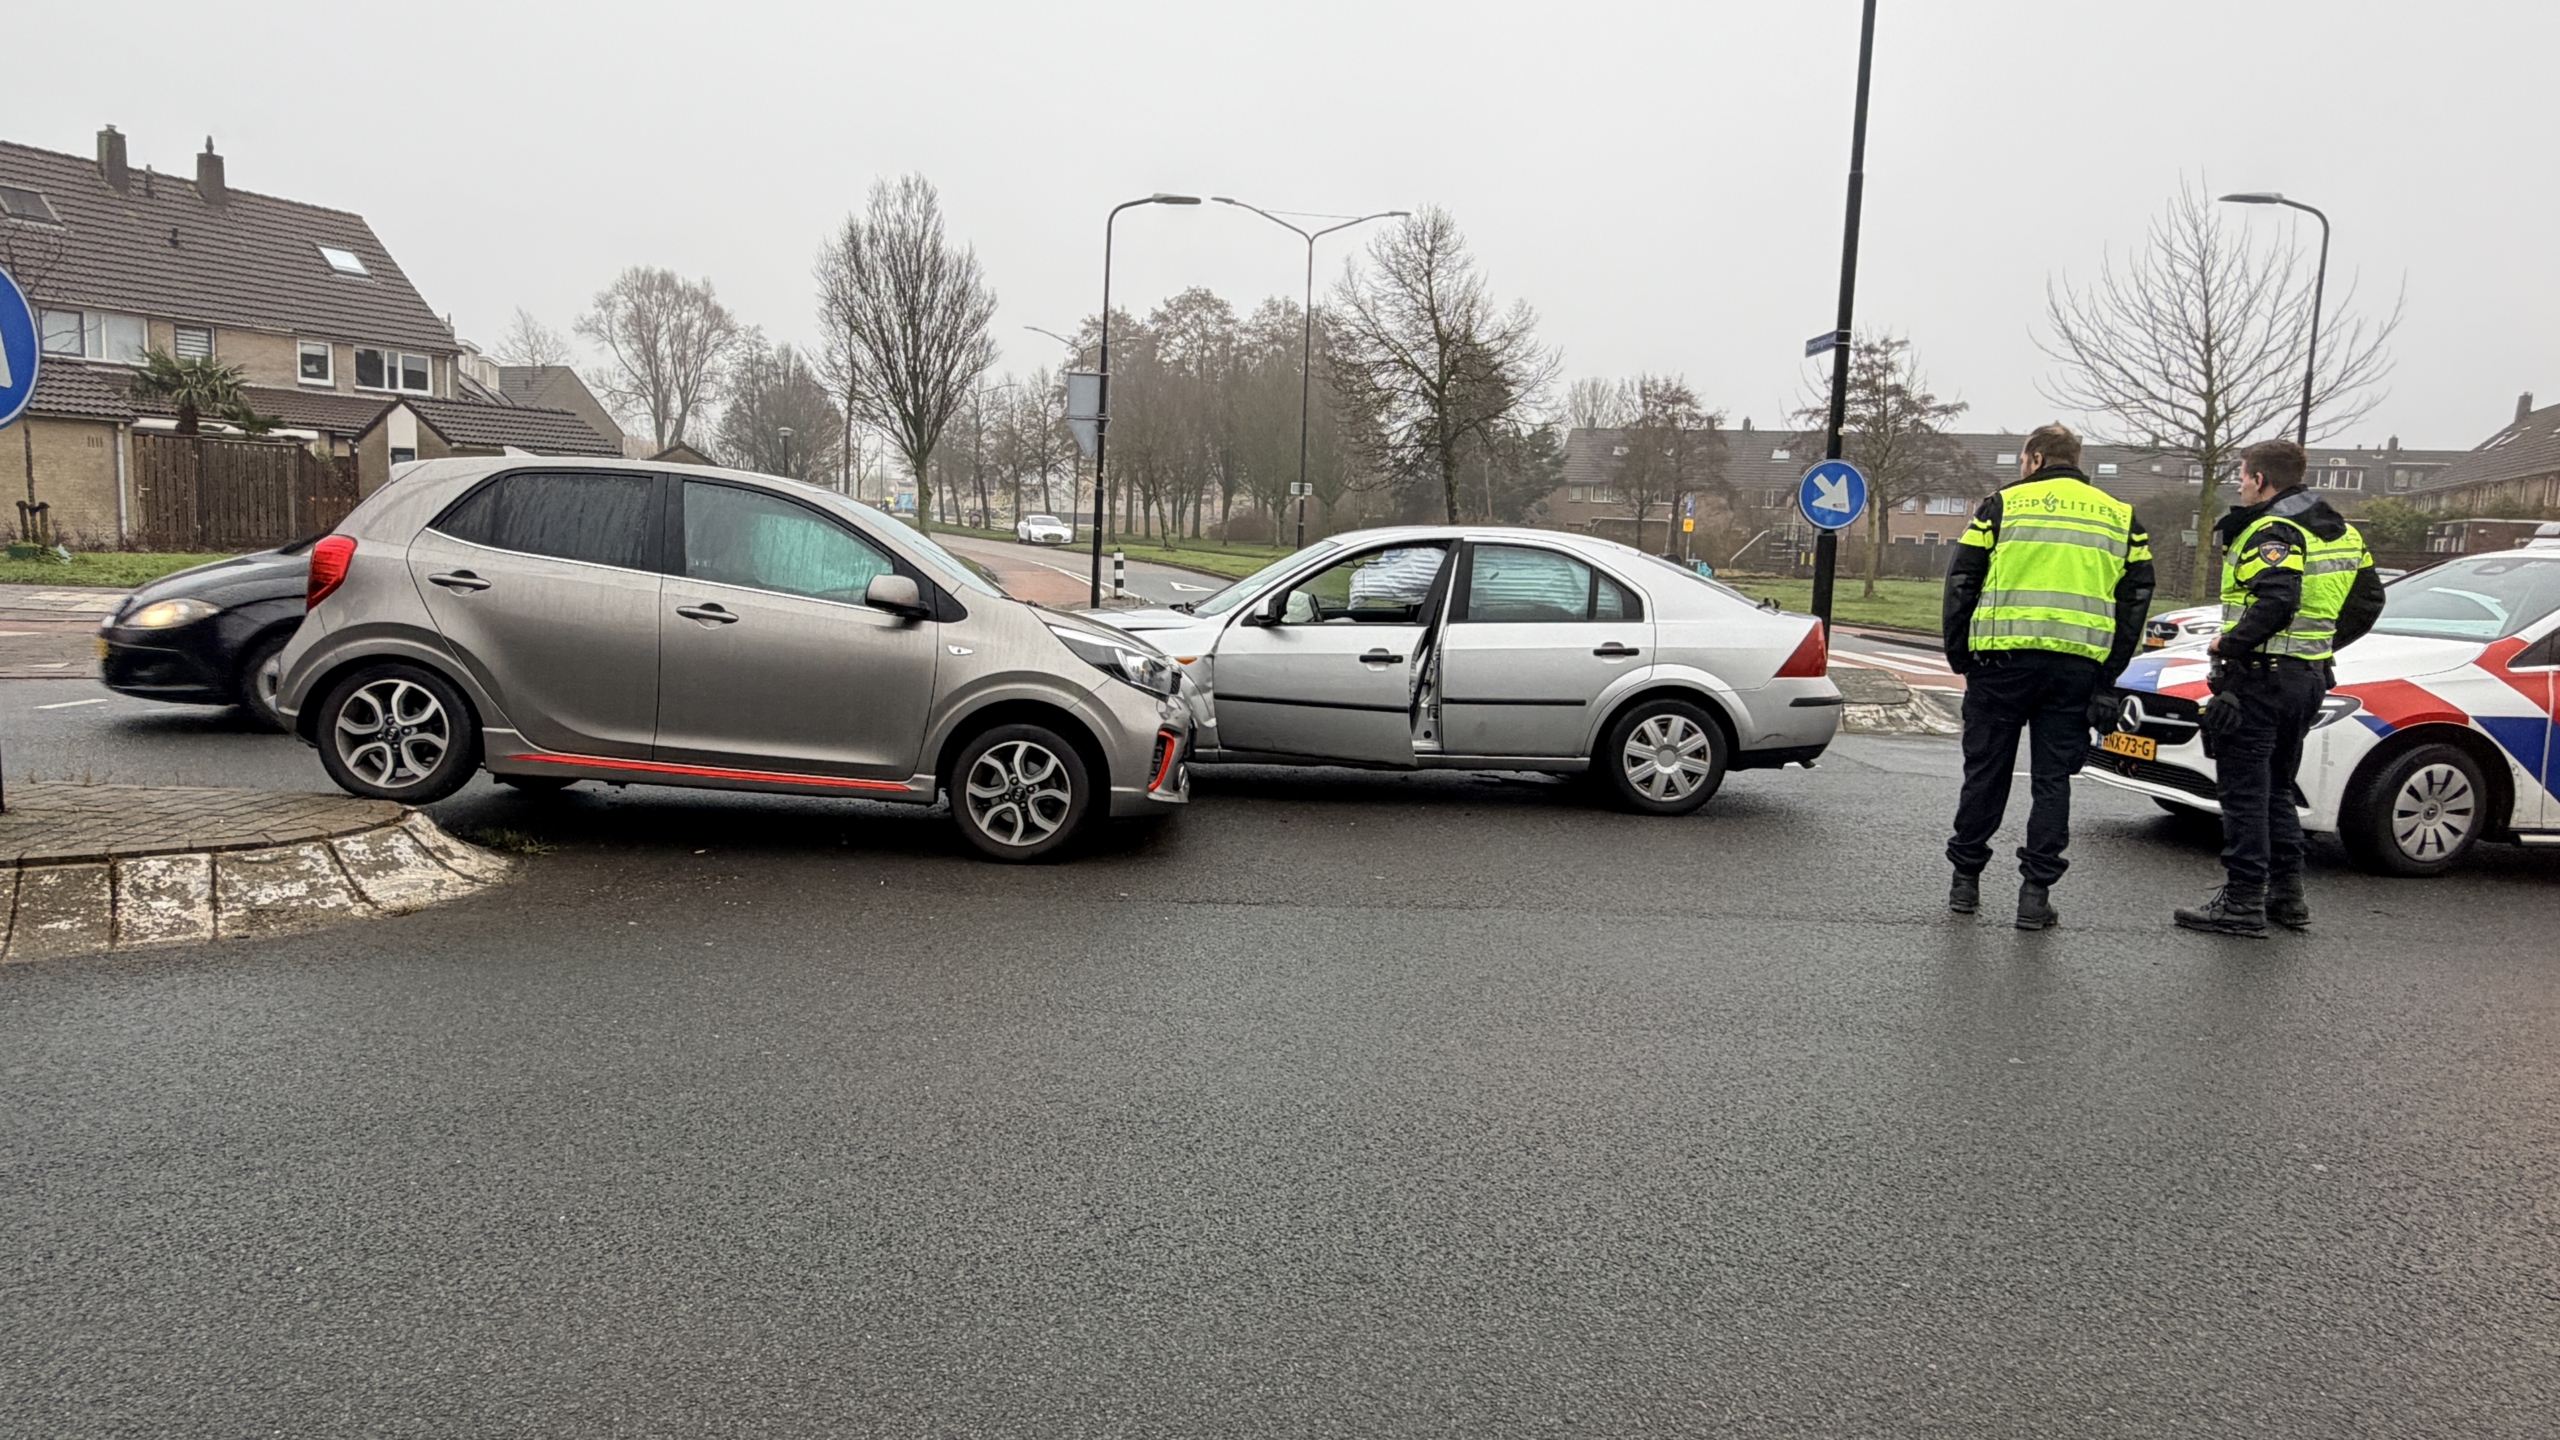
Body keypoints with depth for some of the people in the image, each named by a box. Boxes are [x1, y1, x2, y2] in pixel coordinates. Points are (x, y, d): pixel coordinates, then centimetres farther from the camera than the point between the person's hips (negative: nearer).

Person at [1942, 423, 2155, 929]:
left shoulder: (2004, 504, 5)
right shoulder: (2120, 516, 15)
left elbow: (1961, 582, 0)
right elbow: (2136, 597, 12)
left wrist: (1959, 656, 6)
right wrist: (2108, 675, 12)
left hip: (2004, 659, -2)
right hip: (2078, 666, 2)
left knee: (1986, 771, 8)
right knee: (2053, 779, 6)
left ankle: (1966, 879, 15)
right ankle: (2035, 893, 4)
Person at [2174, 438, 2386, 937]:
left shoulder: (2272, 532, -15)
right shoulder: (2339, 532, 16)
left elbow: (2276, 602, -29)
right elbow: (2368, 602, 19)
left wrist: (2229, 643, -17)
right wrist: (2323, 642, 22)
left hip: (2261, 676, -10)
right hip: (2310, 676, 10)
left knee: (2244, 790, -4)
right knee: (2276, 788, 19)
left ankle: (2243, 901, -2)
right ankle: (2286, 895, 23)